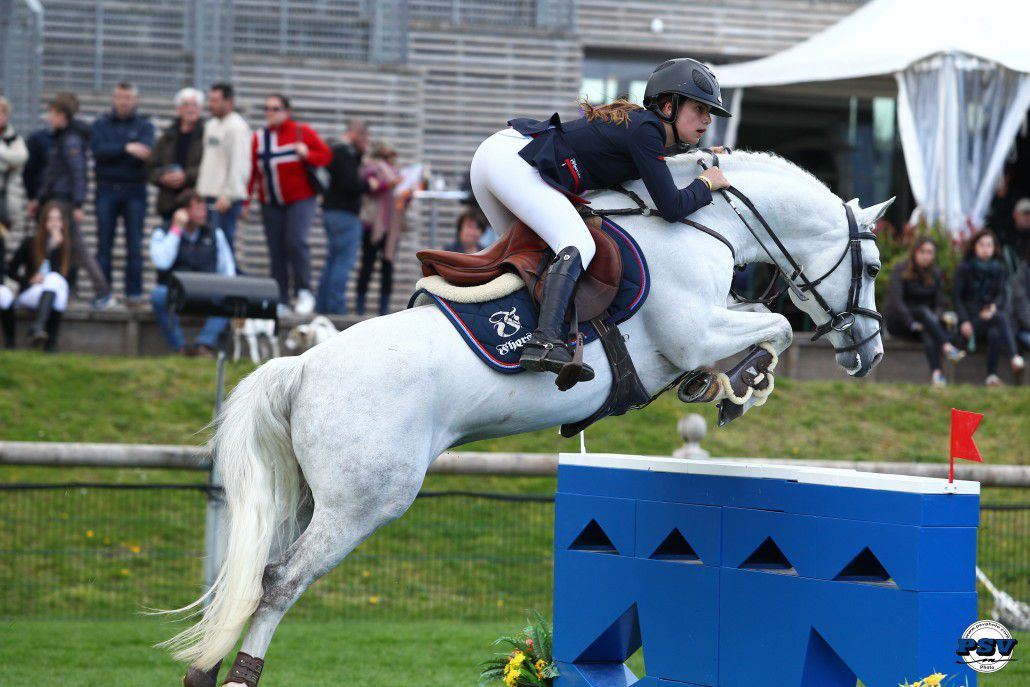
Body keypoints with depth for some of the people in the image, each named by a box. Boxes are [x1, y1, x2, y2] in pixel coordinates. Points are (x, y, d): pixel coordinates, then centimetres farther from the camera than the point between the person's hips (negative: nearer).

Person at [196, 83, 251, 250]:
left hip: (226, 198, -9)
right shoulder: (210, 125, 18)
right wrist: (200, 190, 17)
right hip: (208, 195, 9)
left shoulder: (237, 127, -10)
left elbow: (239, 165, -17)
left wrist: (227, 195, -22)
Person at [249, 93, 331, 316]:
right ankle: (281, 301, 5)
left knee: (296, 241, -20)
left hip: (300, 199, -3)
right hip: (270, 203, 3)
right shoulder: (259, 137, 8)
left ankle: (304, 292, -8)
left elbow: (325, 155, 2)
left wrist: (308, 155, -18)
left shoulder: (302, 132, 0)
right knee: (276, 251, 1)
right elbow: (251, 170, 4)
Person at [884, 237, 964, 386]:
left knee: (927, 333, -35)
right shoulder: (901, 271, -6)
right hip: (897, 322, -3)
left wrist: (936, 318, -18)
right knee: (923, 311, -35)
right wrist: (912, 323, -29)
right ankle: (947, 347, -54)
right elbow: (895, 301, -17)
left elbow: (939, 304, 6)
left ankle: (936, 373, -57)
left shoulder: (935, 275, 9)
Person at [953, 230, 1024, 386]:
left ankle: (992, 376, -41)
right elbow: (957, 297, 0)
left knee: (995, 334, -34)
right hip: (971, 318, -3)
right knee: (1001, 318, -34)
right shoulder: (963, 268, 4)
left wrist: (993, 307, -19)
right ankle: (1014, 357, -52)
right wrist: (964, 321, -15)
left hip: (990, 316, 3)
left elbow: (1001, 295, 5)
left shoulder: (999, 269, 13)